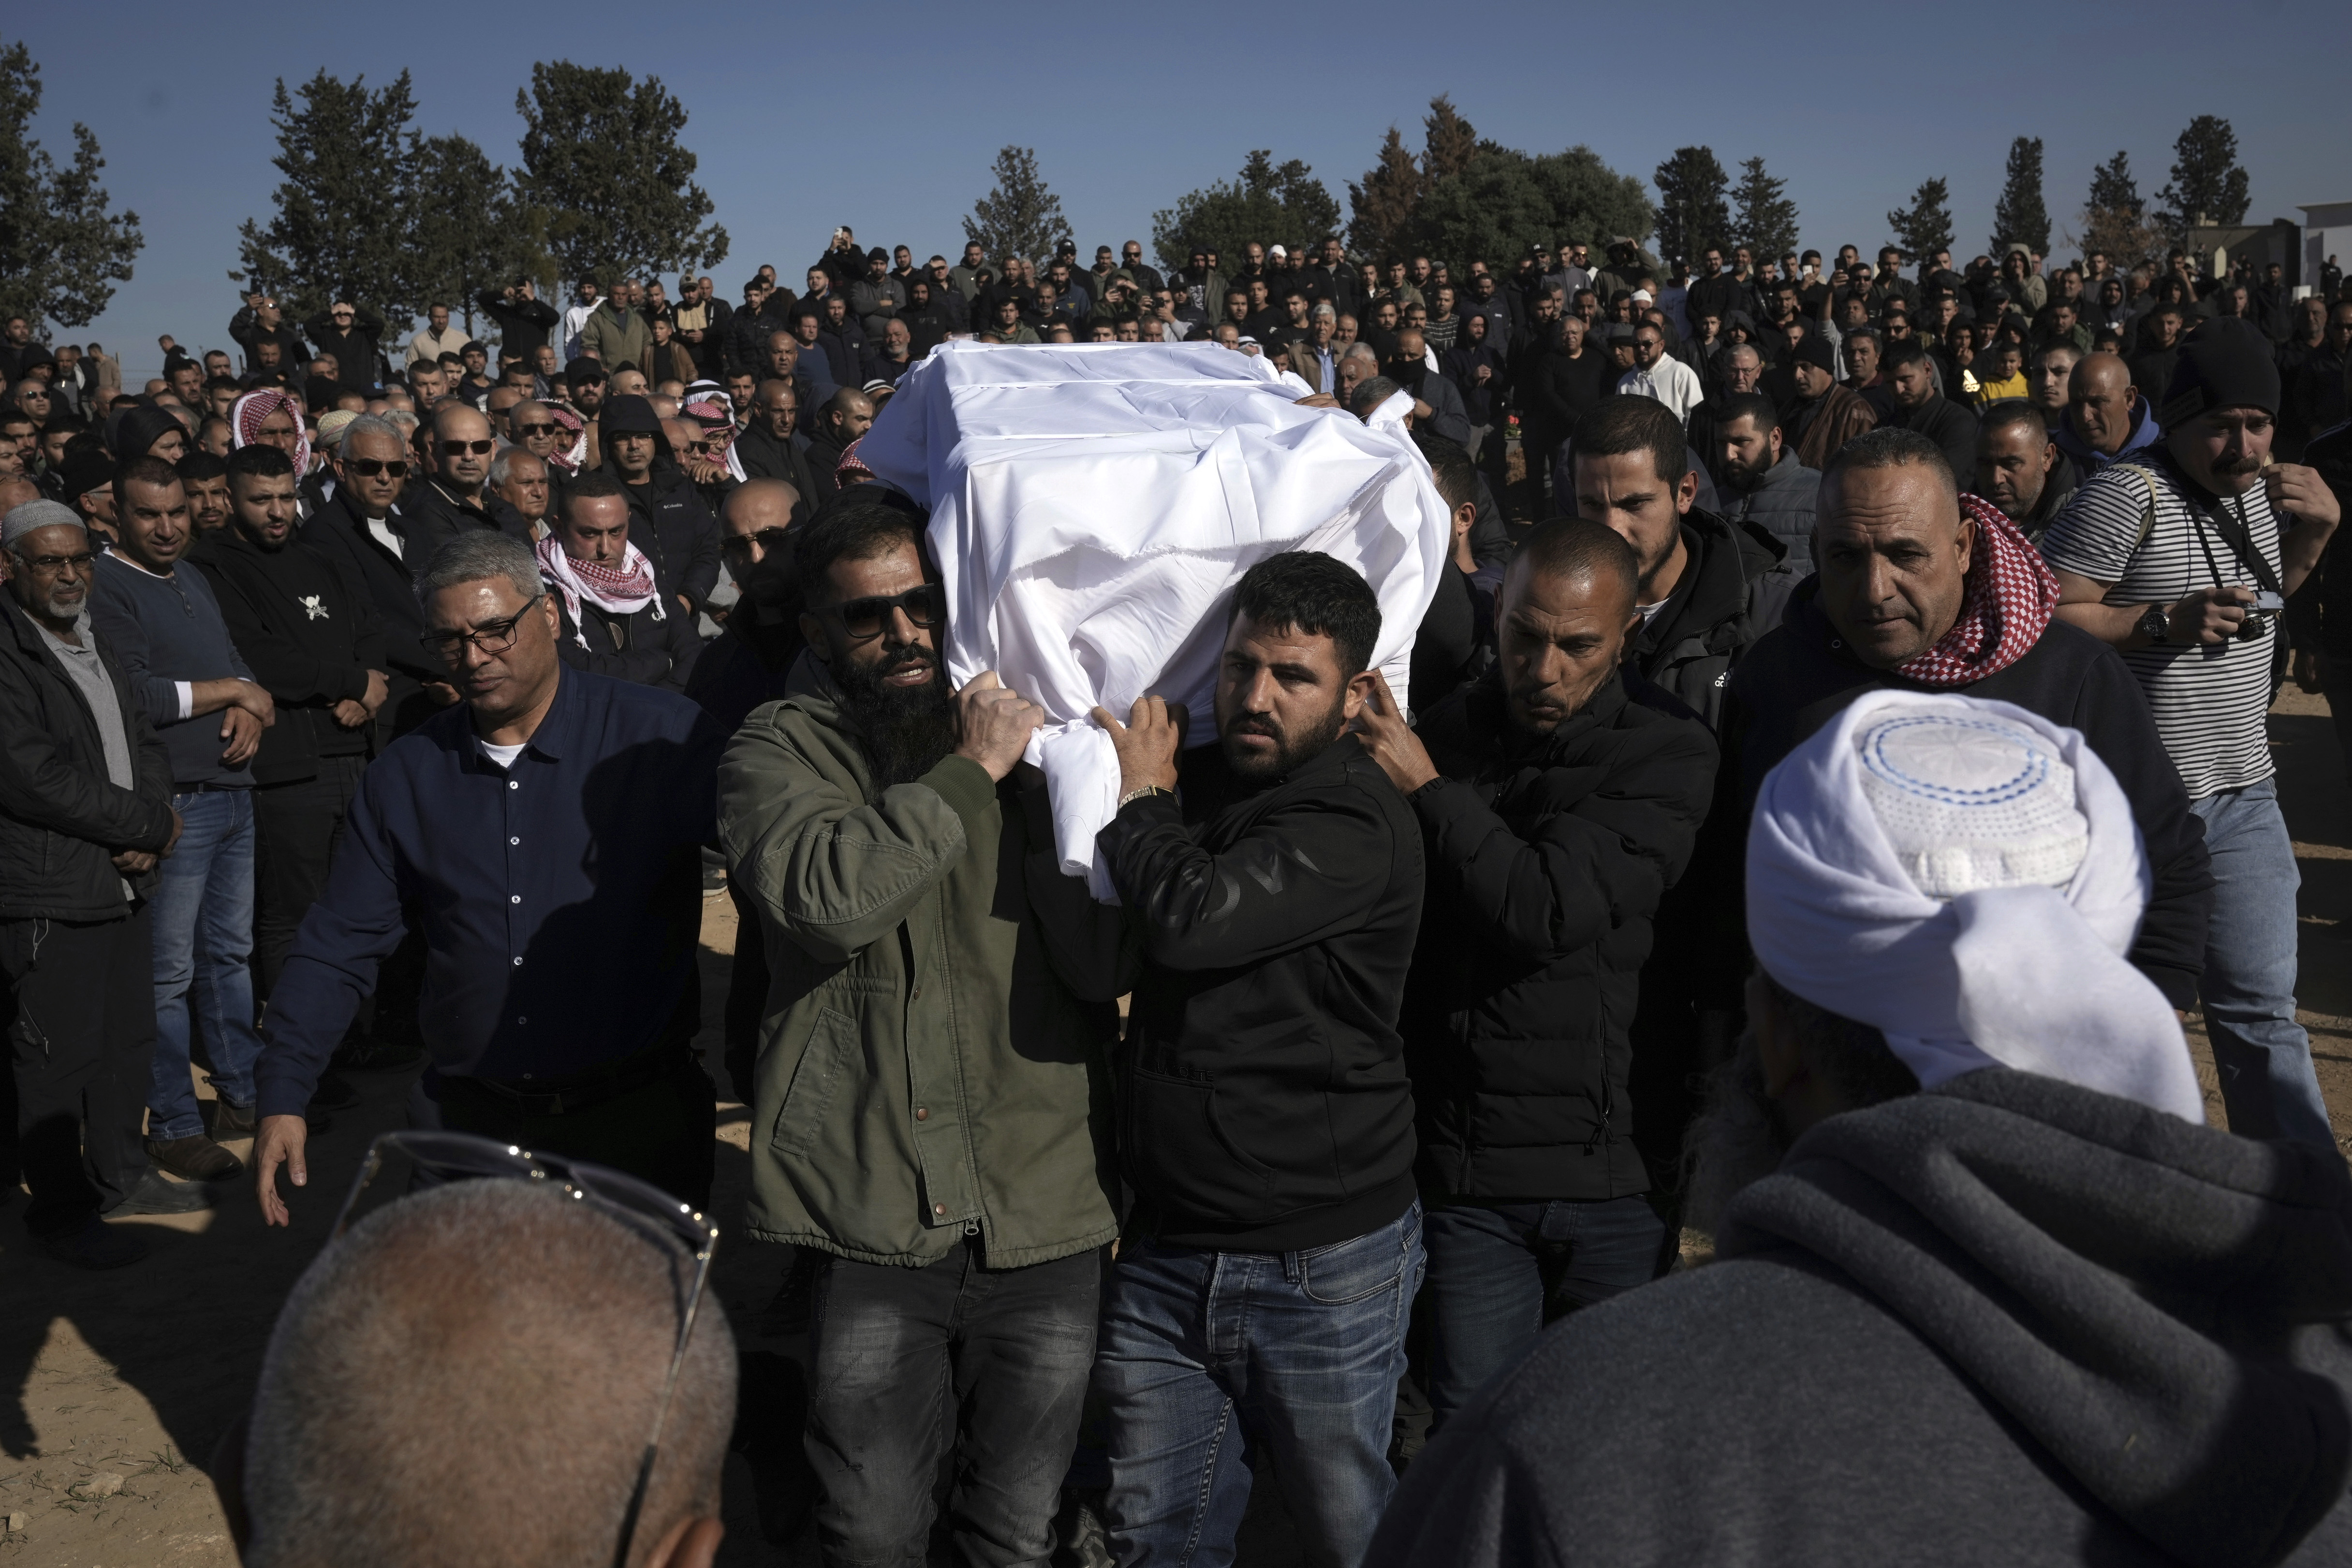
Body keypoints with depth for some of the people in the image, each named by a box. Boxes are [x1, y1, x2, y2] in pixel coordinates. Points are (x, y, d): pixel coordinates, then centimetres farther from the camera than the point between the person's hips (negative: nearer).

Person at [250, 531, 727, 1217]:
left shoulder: (659, 736, -9)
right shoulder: (406, 775, 4)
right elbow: (338, 946, 6)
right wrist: (282, 1098, -1)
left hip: (638, 1115, -3)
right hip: (476, 1120, 3)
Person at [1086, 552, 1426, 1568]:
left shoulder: (1355, 825, -18)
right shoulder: (1208, 786, 7)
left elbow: (1189, 919, -31)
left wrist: (1143, 798, -13)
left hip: (1325, 1265, -6)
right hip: (1166, 1248, 7)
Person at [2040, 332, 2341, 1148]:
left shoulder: (2259, 489, 9)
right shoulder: (2126, 495, -16)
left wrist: (2317, 529, 7)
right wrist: (2166, 622, -24)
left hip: (2244, 794, 7)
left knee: (2262, 1005, 13)